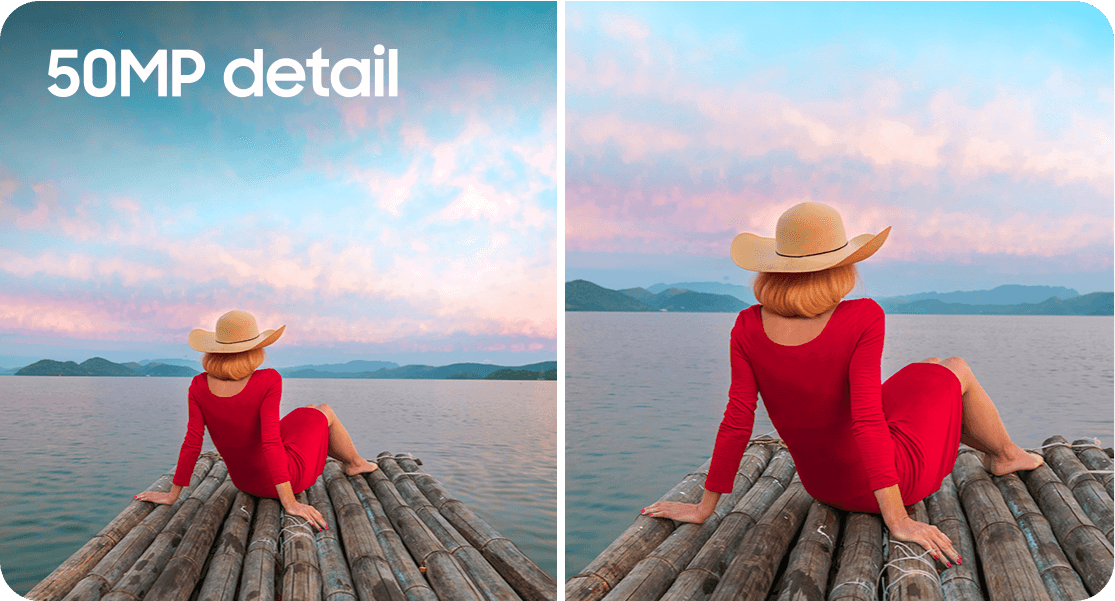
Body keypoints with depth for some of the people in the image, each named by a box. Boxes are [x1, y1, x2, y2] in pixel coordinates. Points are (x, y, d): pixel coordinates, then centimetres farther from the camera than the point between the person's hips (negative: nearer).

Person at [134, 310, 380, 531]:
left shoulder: (200, 386, -15)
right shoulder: (268, 381, -27)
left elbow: (191, 444, -13)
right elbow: (271, 442, -31)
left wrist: (172, 495, -3)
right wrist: (289, 502, -28)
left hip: (245, 481, 5)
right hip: (287, 476, -5)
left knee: (307, 414, 29)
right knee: (324, 412, 21)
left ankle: (348, 461, 51)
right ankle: (355, 463, 45)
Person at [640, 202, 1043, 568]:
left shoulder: (749, 327, -16)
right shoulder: (862, 318, -27)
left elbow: (737, 422, -16)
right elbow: (866, 420, -30)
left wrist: (704, 507, -9)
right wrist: (898, 520, -25)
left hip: (825, 487, 5)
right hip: (896, 477, -4)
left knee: (929, 372, 30)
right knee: (956, 370, 24)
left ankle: (992, 449, 54)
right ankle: (1005, 455, 50)